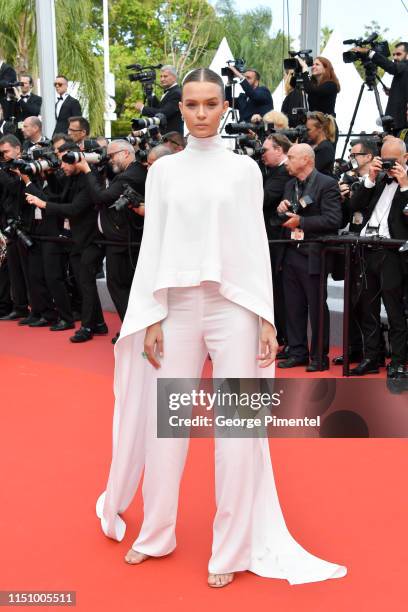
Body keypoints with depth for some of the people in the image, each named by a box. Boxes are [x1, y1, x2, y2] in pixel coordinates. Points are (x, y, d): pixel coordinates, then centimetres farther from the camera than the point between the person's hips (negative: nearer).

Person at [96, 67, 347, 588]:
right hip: (178, 306, 1)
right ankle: (157, 534, 27)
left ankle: (231, 548, 16)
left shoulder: (244, 168, 6)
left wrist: (267, 318, -2)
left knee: (237, 431, 1)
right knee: (165, 426, 7)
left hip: (234, 306, -1)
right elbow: (153, 245, 5)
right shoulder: (163, 170, 8)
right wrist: (152, 318, -2)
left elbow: (257, 244, 4)